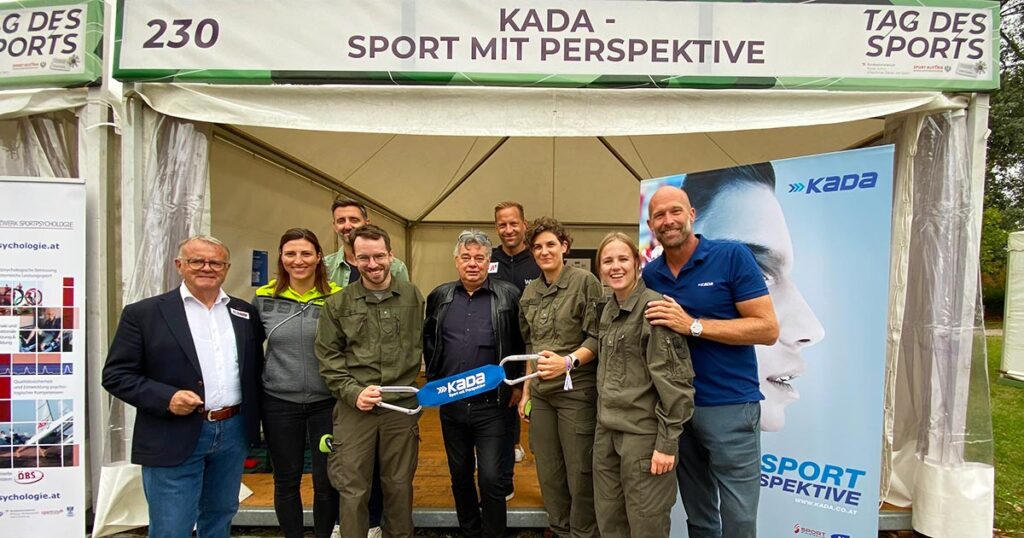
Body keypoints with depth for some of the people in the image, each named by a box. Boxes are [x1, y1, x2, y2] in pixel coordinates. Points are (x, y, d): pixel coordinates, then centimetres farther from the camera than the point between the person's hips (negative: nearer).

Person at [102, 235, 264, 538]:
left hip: (234, 433, 4)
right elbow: (116, 375, -5)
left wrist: (254, 420, 5)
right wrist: (166, 398, -19)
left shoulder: (245, 313, 8)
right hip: (174, 439, -4)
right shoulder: (144, 314, -4)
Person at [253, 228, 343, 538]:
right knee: (286, 480, 14)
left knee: (326, 481, 8)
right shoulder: (264, 298, -1)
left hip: (326, 402, -1)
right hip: (279, 402, 1)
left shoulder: (337, 298, -6)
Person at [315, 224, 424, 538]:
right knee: (352, 488, 7)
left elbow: (423, 347, 6)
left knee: (399, 484, 14)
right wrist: (353, 392, -9)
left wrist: (411, 386, 0)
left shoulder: (413, 297, 4)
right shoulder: (338, 304, 2)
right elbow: (327, 357, 1)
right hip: (354, 407, 0)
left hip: (401, 405, 1)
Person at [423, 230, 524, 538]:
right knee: (460, 476, 17)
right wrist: (434, 380, 12)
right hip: (451, 405, 4)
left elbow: (522, 344, 0)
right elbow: (428, 342, 17)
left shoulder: (509, 295, -6)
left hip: (493, 405, -4)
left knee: (492, 478, -3)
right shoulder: (439, 296, 5)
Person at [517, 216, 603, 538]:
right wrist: (526, 391, 16)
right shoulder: (530, 293, 11)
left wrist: (568, 361, -23)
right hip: (540, 393, 5)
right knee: (548, 473, 13)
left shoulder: (585, 281, -7)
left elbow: (597, 338, -9)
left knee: (579, 473, 2)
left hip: (576, 391, -5)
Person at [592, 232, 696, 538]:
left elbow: (674, 379, -16)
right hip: (607, 431, 7)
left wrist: (668, 441, -17)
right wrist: (605, 420, 17)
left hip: (644, 432, -7)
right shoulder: (608, 311, 11)